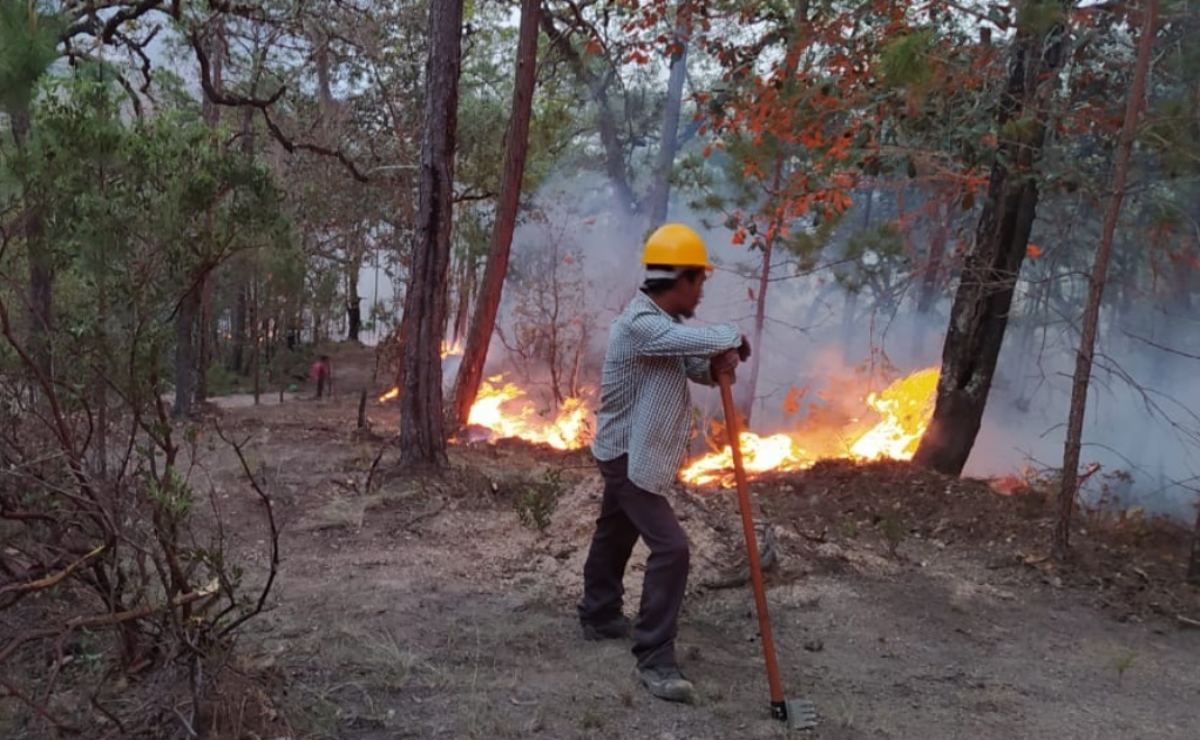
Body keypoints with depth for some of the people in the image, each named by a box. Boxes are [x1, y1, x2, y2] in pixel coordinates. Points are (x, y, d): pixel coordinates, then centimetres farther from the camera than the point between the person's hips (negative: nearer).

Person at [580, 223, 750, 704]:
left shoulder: (667, 324, 7)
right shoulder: (640, 324, -26)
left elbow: (697, 366, 9)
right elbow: (698, 339, -39)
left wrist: (719, 363, -15)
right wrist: (732, 337, -17)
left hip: (634, 455, 11)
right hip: (630, 457, -11)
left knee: (615, 536, 24)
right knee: (670, 546, -15)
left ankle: (599, 617, 43)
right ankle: (655, 660, -9)